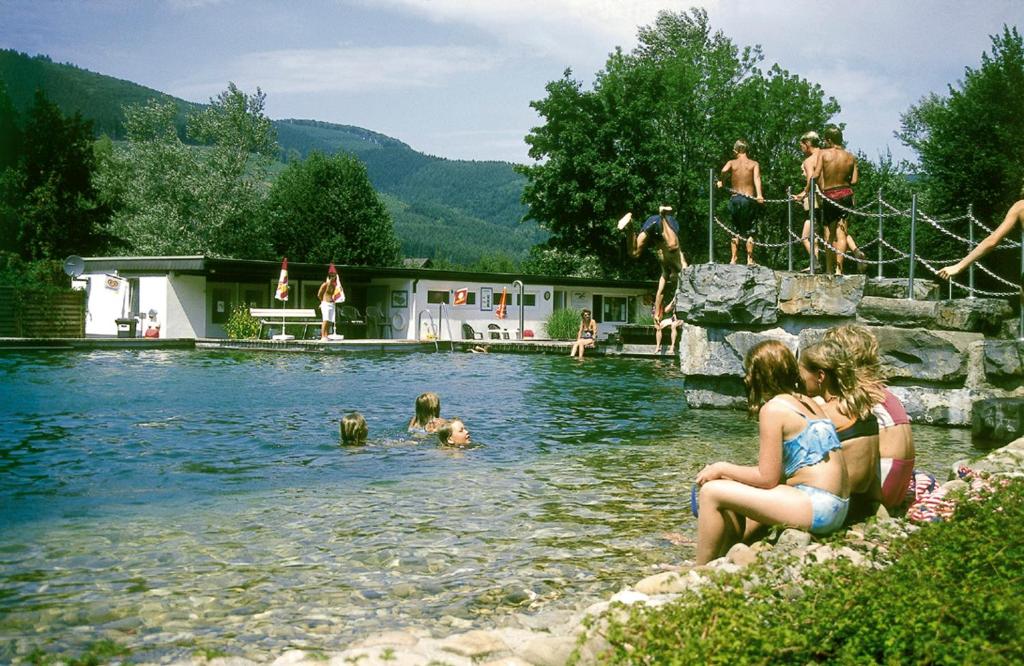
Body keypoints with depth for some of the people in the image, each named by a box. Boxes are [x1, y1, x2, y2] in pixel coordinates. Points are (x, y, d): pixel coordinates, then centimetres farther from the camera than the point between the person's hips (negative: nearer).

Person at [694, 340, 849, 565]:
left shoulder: (773, 408, -10)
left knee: (712, 492, -5)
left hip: (816, 507, -10)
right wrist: (730, 472, 18)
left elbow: (767, 478, -10)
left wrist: (722, 469, 3)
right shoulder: (809, 403, 15)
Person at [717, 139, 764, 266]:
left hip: (735, 199, 1)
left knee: (736, 231, 12)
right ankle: (750, 259, 0)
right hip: (749, 199, -1)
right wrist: (759, 195, -25)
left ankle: (733, 259, 7)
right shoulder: (754, 164, 3)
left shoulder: (732, 163, 4)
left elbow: (724, 171, -18)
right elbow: (757, 178, -14)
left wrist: (720, 181, -3)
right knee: (750, 231, 6)